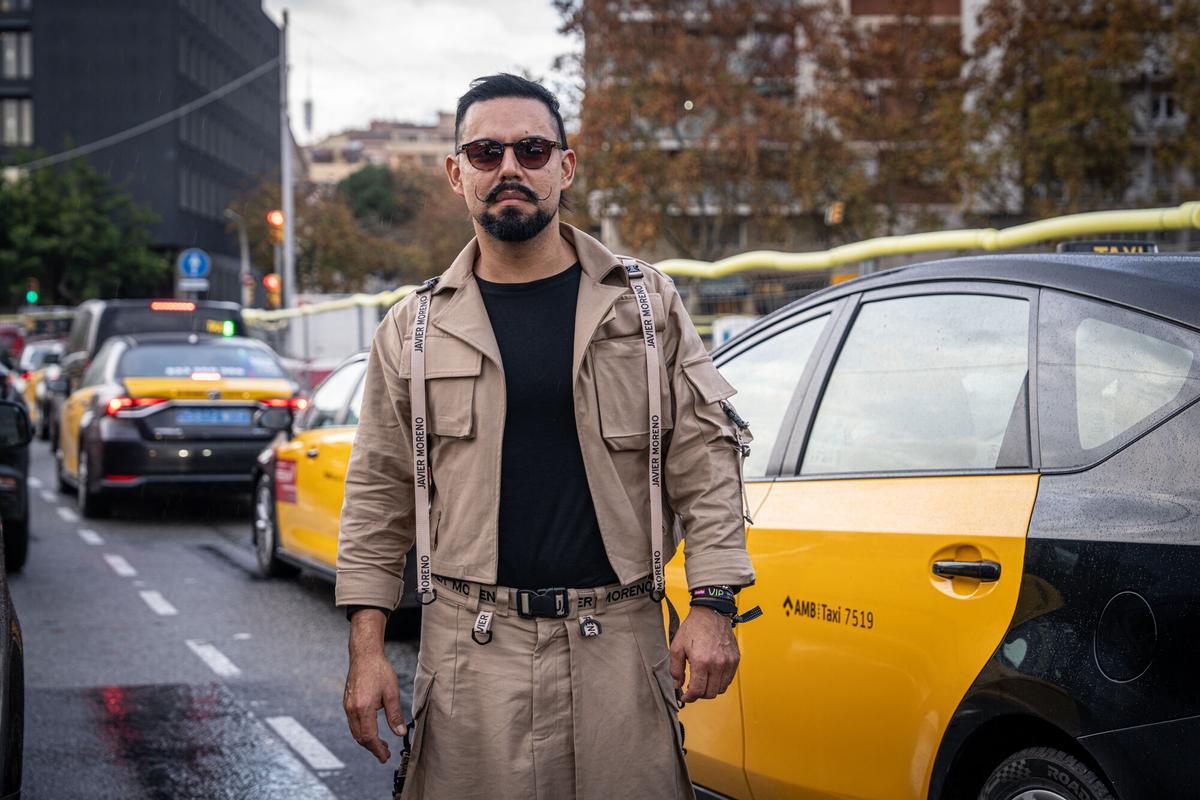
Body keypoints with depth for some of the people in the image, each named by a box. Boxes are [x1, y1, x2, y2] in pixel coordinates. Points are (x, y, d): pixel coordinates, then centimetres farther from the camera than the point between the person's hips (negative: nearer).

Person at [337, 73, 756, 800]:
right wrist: (367, 647, 1)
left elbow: (705, 462, 4)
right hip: (472, 655, 0)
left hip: (618, 644, 0)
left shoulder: (646, 304, 6)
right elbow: (379, 495, 8)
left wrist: (713, 607, -5)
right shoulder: (415, 331, 7)